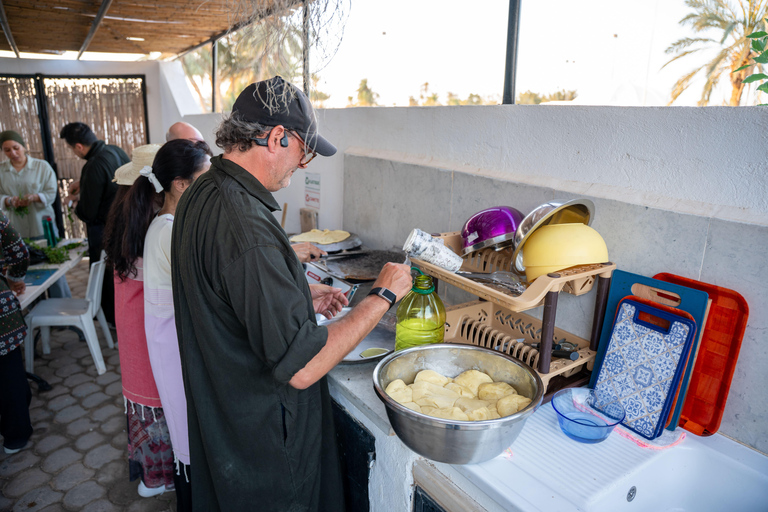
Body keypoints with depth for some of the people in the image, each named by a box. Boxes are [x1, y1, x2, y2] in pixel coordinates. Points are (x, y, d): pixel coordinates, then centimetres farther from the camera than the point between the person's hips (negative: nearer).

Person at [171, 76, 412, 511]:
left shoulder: (200, 194, 0)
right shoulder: (246, 228, -33)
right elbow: (301, 367, -32)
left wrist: (300, 299, 6)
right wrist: (383, 295, -22)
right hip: (263, 439, -9)